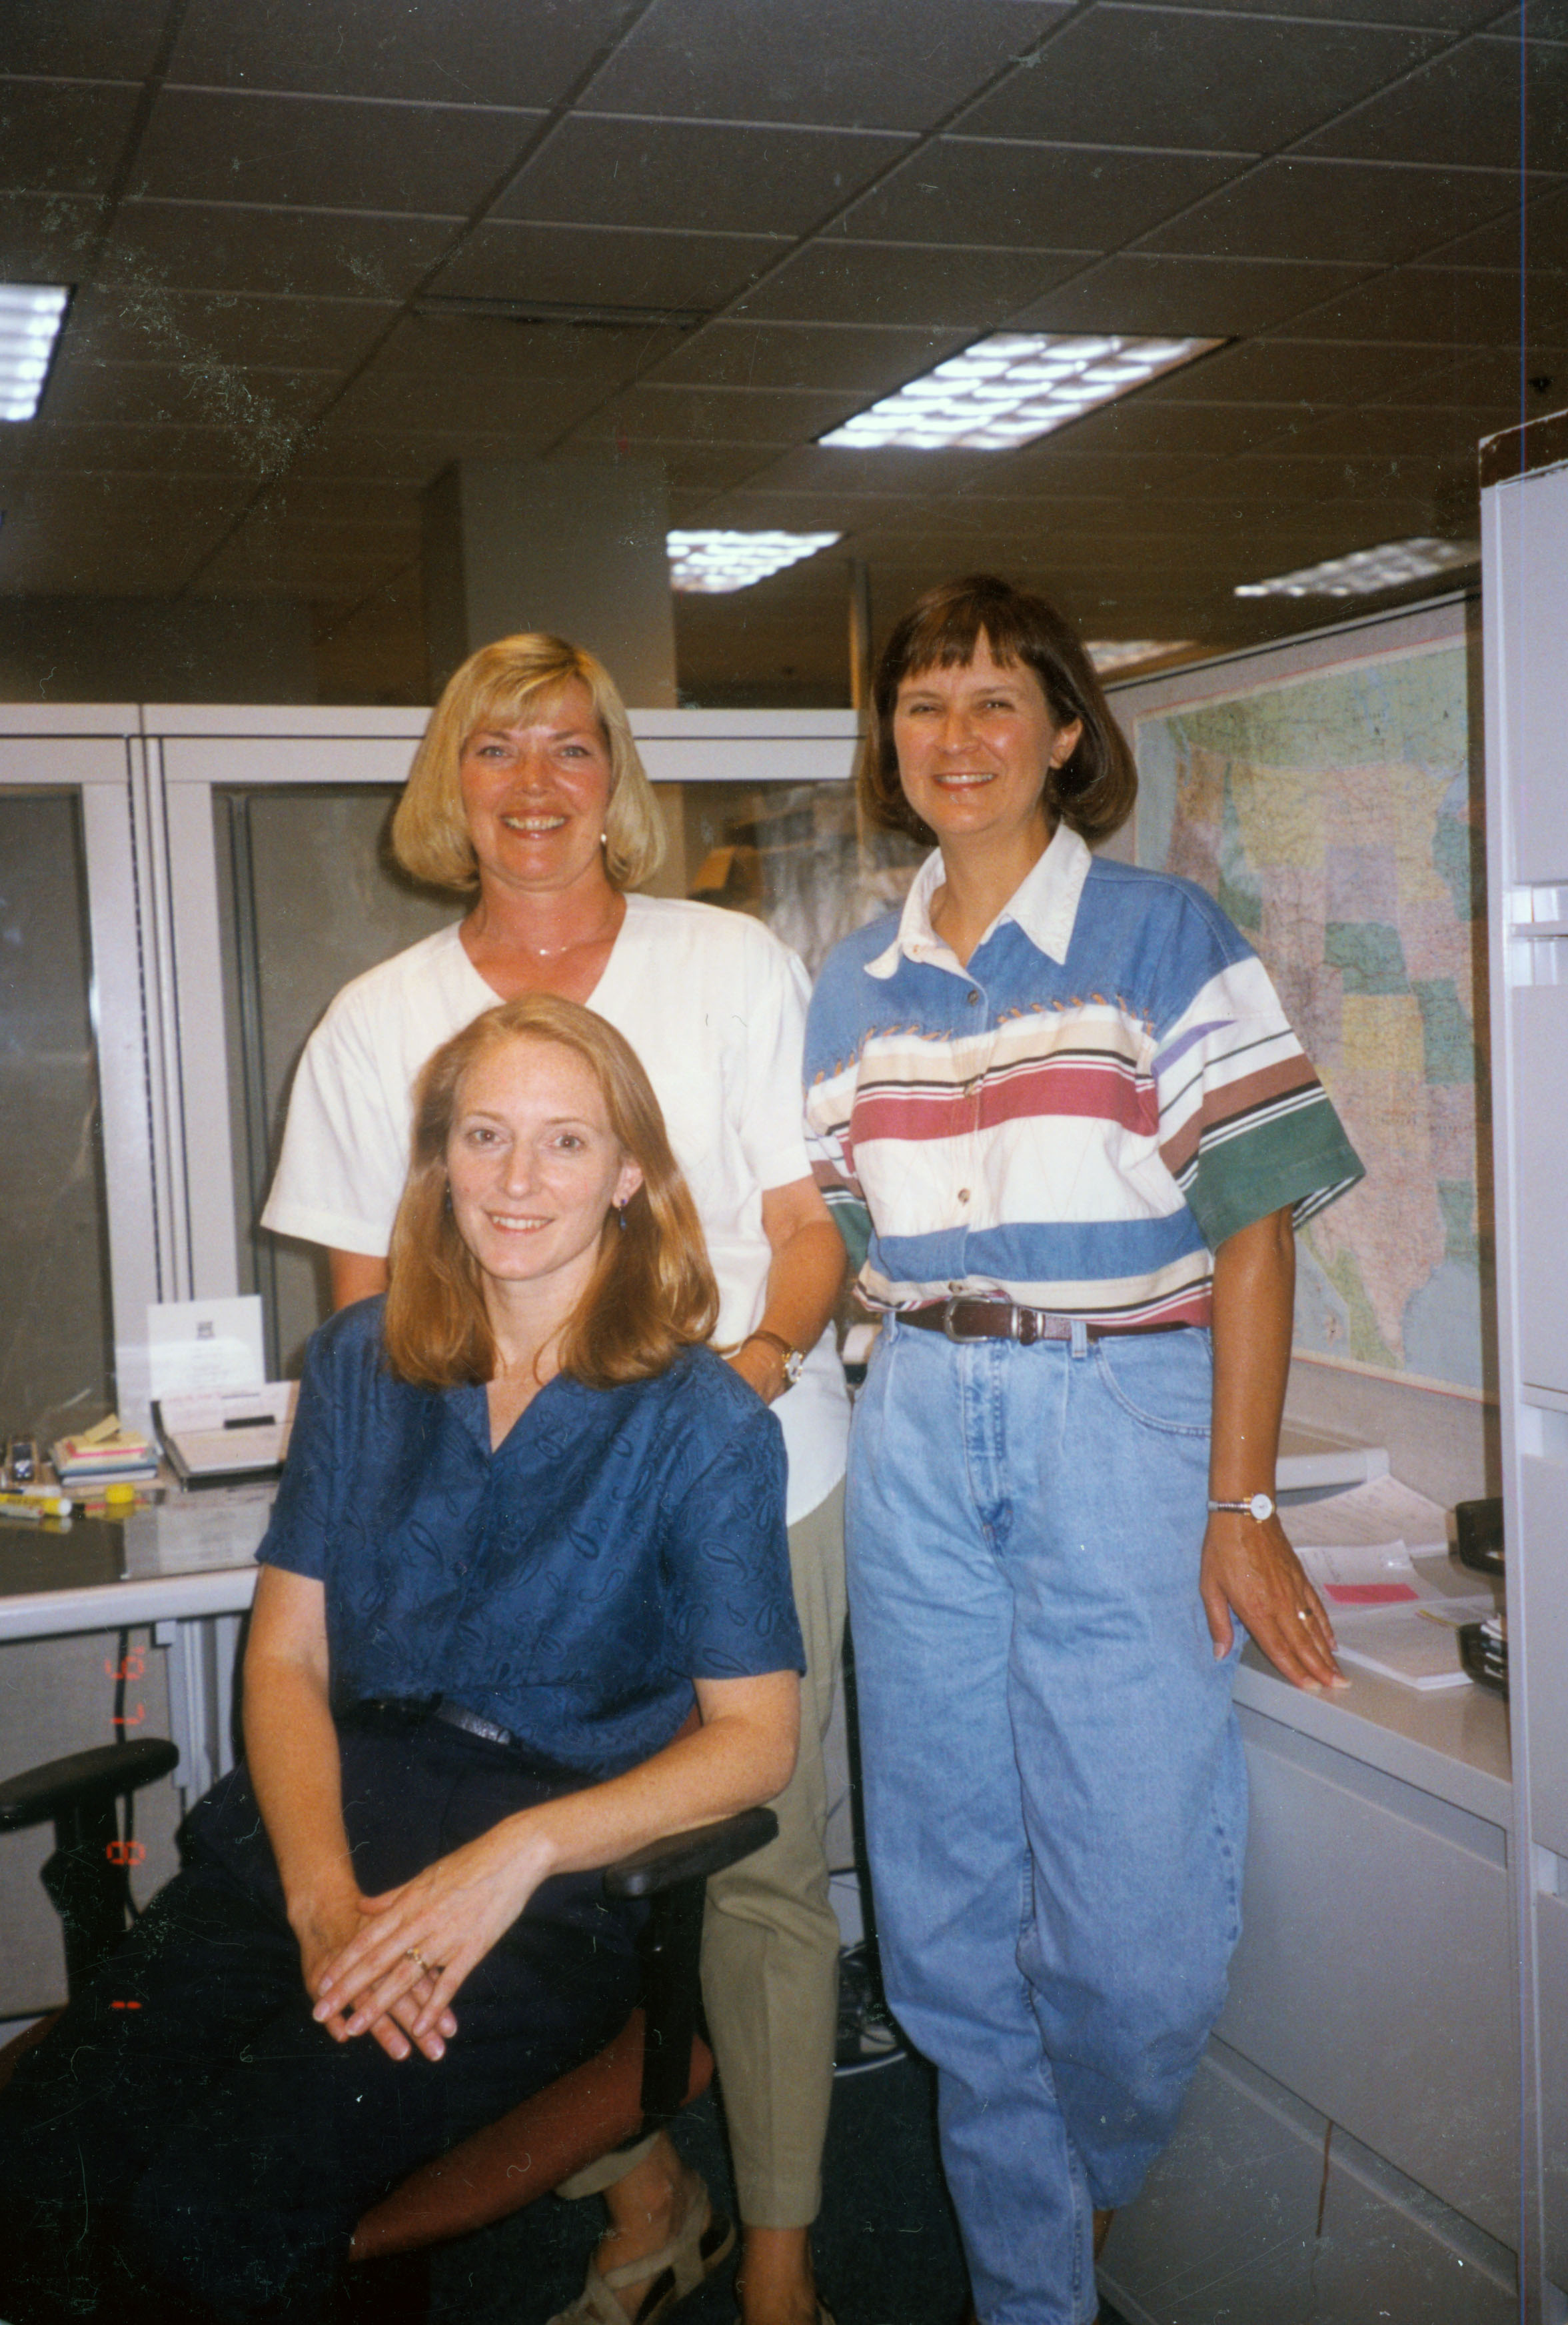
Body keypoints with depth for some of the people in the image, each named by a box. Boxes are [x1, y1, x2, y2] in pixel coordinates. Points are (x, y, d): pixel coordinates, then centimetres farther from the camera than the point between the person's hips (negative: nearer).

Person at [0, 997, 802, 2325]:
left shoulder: (703, 1424, -2)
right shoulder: (362, 1366, 10)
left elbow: (756, 1738, -3)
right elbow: (287, 1655, 8)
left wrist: (519, 1853, -17)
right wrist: (322, 1892, -10)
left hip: (558, 1876, -4)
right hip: (331, 1817, 5)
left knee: (207, 2214, -22)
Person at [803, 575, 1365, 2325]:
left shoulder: (1165, 941, -3)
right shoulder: (853, 993, 11)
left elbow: (1254, 1223, -6)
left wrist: (1241, 1505, -11)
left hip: (1121, 1418, -4)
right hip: (917, 1434, 4)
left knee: (1135, 1903, -3)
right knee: (945, 1906, 9)